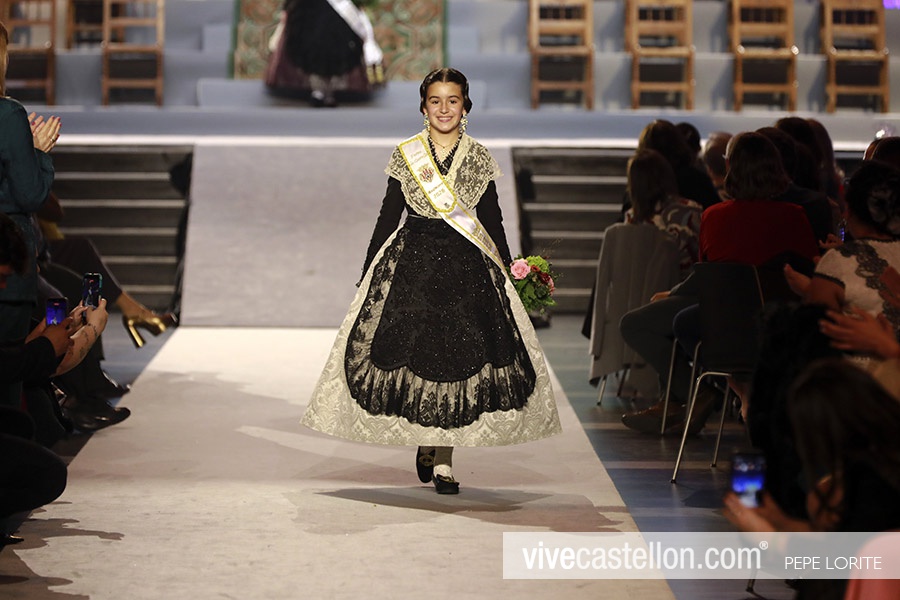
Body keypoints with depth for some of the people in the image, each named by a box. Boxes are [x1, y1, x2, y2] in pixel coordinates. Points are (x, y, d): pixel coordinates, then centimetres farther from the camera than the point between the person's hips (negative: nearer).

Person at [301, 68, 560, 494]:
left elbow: (492, 220, 11)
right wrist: (367, 275, 6)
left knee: (458, 355, -6)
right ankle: (425, 444, 18)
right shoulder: (405, 155, 4)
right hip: (411, 262, 0)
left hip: (467, 266, 0)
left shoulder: (479, 159, 6)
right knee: (411, 351, -4)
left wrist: (509, 270, 8)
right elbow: (388, 217, 7)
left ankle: (443, 459, 0)